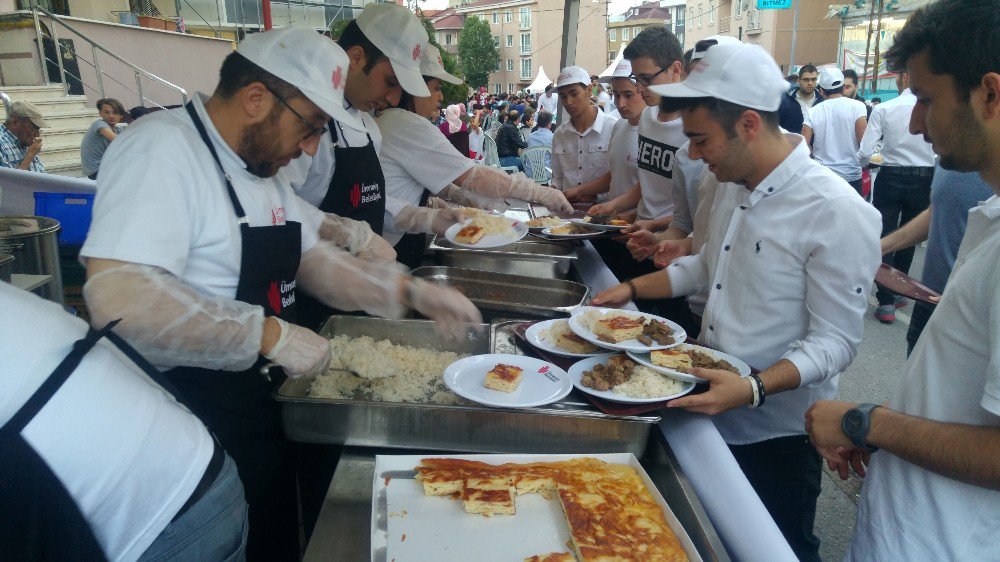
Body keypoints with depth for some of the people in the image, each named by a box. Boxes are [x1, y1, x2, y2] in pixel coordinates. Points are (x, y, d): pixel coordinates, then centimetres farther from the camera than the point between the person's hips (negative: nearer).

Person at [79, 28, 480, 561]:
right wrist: (269, 334, -27)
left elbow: (310, 258, 14)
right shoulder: (162, 148, -22)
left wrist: (407, 291, 0)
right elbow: (118, 299, -33)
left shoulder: (261, 166, 9)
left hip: (249, 399, 9)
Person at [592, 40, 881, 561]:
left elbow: (835, 342, -21)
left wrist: (754, 389, -34)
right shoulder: (732, 185, 3)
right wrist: (631, 289, 8)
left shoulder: (838, 213, -23)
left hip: (775, 436, -7)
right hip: (709, 414, 7)